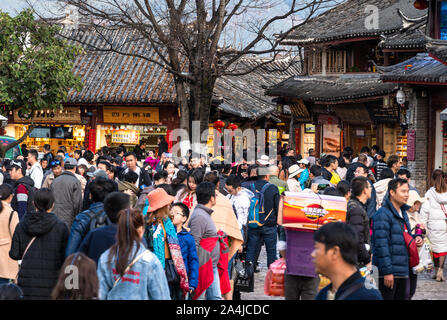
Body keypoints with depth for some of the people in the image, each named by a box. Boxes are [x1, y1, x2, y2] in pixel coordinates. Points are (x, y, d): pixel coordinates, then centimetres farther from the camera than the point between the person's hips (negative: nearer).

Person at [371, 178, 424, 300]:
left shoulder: (403, 213, 16)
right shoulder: (383, 214, -13)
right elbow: (381, 244, -18)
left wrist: (416, 238, 6)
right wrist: (387, 271, -22)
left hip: (403, 271, 9)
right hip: (388, 272, -9)